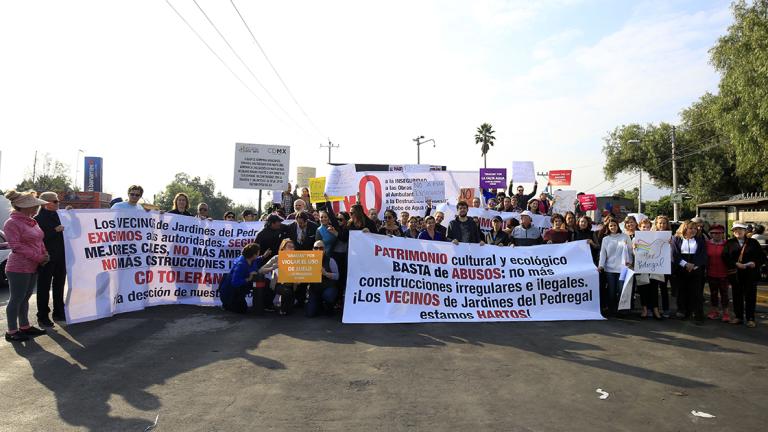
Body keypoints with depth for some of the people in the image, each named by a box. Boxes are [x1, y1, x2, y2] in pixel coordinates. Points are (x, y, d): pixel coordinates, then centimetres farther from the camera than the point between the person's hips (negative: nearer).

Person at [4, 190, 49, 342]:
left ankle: (24, 326, 25)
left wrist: (45, 254, 1)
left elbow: (39, 241, 18)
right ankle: (11, 332, 8)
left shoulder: (31, 222, 13)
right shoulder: (12, 223, -13)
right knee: (16, 299, 0)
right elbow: (16, 246, -18)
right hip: (19, 268, -8)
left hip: (32, 267, 8)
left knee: (25, 298, 15)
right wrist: (38, 257, -18)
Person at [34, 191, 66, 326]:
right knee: (44, 287, 2)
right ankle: (42, 316, 11)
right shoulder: (38, 219, -8)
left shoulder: (58, 216, 10)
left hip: (60, 258, 6)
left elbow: (64, 234, 20)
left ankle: (59, 313, 26)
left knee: (59, 286, 14)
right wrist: (55, 230, -23)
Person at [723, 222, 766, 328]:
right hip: (736, 274, 1)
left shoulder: (753, 242, 6)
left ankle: (750, 319, 11)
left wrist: (755, 263, -14)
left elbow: (762, 256, 5)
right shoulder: (729, 243, 5)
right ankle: (738, 317, 18)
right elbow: (725, 257, -4)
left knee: (750, 296, 2)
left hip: (751, 274, 0)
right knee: (737, 296, 8)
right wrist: (736, 264, -17)